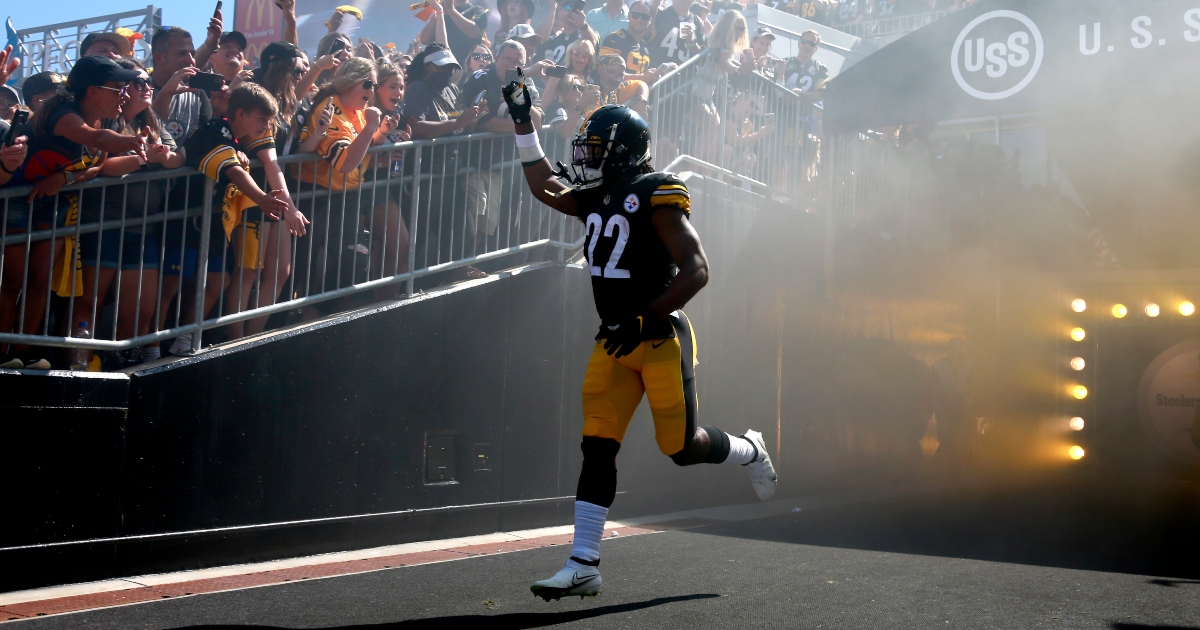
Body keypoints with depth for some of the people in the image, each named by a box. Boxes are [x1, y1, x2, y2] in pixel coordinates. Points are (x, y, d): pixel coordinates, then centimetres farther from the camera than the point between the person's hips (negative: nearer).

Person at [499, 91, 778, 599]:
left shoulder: (655, 196, -14)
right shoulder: (595, 198, 10)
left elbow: (696, 271, -19)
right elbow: (546, 189, 28)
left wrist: (642, 319, -22)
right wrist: (523, 123, 26)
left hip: (661, 340, -7)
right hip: (615, 342, 7)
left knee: (681, 447, 1)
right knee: (597, 447, -1)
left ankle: (750, 452, 34)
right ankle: (583, 565, 2)